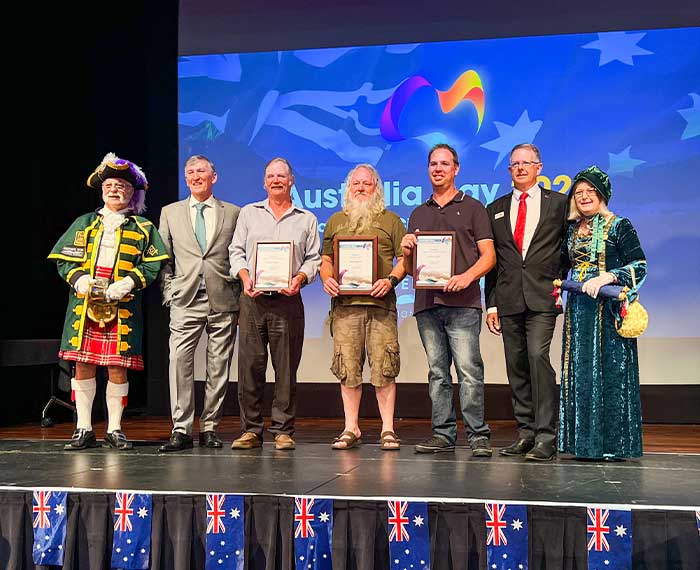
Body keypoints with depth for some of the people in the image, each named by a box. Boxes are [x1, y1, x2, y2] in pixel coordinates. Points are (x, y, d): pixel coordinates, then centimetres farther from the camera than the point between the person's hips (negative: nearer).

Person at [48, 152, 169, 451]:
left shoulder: (143, 228, 11)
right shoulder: (84, 223, 16)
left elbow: (152, 264, 1)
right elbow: (64, 259, 10)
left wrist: (126, 284, -13)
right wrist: (80, 280, -9)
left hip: (123, 308, -2)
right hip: (84, 304, 2)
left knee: (118, 367, -2)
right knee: (82, 364, -1)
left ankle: (114, 429, 9)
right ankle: (84, 429, 8)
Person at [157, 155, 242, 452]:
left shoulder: (233, 213, 10)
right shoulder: (170, 213, 14)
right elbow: (164, 258, 13)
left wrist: (241, 300, 4)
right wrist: (169, 294, 3)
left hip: (223, 302, 0)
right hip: (186, 301, 0)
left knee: (218, 367, 2)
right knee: (180, 362, -9)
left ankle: (210, 427, 11)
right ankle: (181, 430, -5)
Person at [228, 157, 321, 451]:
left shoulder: (306, 219, 13)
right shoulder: (248, 213, 16)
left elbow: (314, 258, 8)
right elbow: (236, 251, 11)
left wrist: (300, 278, -11)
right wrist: (245, 278, -6)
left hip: (287, 301, -1)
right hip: (253, 298, 1)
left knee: (286, 369, 0)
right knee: (250, 365, -2)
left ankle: (283, 431, 6)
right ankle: (251, 430, 5)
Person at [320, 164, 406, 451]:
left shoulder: (390, 220, 12)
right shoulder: (336, 221, 19)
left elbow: (404, 258, 7)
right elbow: (325, 260, 18)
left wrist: (391, 280, -11)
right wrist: (327, 279, -2)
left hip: (380, 303, -2)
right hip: (344, 303, 2)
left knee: (384, 367, -4)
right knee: (348, 368, 2)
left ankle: (388, 429, 3)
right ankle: (351, 428, 10)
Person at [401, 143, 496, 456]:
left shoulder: (472, 207, 9)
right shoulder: (418, 214, 21)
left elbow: (489, 256, 2)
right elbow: (410, 268, 22)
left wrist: (467, 277, -16)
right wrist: (407, 251, 0)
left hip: (462, 303, -4)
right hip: (427, 303, 4)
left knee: (469, 370, -10)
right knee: (437, 373, 5)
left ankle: (478, 436, -6)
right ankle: (443, 434, 10)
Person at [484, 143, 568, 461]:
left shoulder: (558, 203, 8)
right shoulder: (496, 209, 16)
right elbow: (491, 259, 14)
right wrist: (491, 304, 9)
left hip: (542, 296, -4)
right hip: (508, 300, 4)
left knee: (538, 356, -17)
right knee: (516, 365, 5)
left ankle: (545, 438, -13)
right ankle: (525, 433, 14)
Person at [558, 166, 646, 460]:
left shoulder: (619, 226, -2)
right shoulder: (572, 230, 15)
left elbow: (640, 266, -9)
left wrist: (606, 277, -21)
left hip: (608, 308, -6)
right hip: (578, 309, 6)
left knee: (610, 372, -6)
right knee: (579, 374, 4)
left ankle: (612, 444, 0)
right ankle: (584, 441, 11)